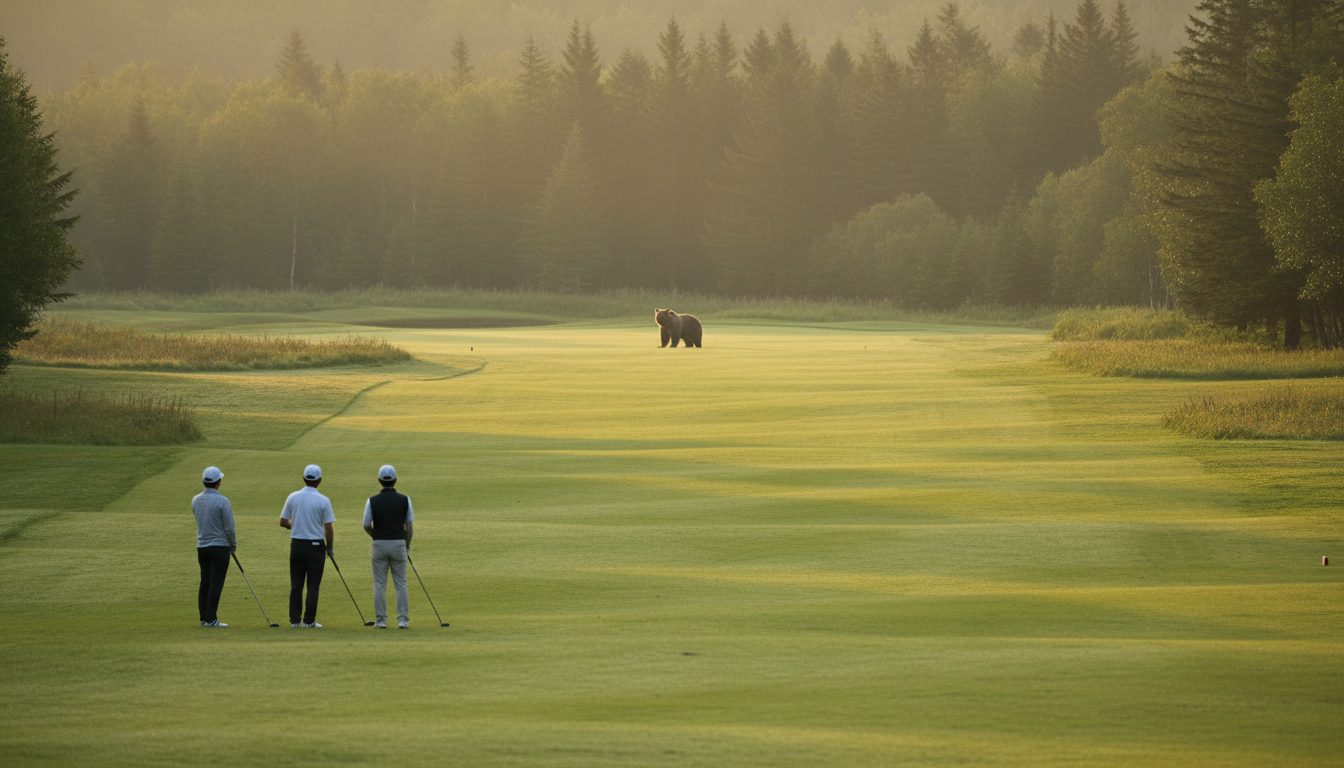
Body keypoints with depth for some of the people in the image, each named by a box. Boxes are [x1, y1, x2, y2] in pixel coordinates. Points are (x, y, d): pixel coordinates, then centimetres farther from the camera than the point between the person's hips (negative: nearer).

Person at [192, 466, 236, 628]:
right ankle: (211, 619, -7)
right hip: (219, 546, -6)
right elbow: (229, 527, -12)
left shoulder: (196, 500, 5)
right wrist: (233, 546, 5)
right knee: (216, 584, -5)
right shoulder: (222, 501, -14)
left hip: (201, 546, 6)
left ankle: (204, 618, 12)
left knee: (205, 584, 11)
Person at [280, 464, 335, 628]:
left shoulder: (293, 497, -1)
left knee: (296, 584, 9)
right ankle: (309, 620, 1)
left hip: (296, 544, 3)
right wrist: (330, 548, 4)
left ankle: (295, 619, 8)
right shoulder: (323, 501, -10)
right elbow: (328, 528, -9)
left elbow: (283, 522, 7)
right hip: (316, 545, -3)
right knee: (313, 585, 3)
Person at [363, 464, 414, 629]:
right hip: (398, 543, 0)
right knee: (401, 584, 5)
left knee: (379, 585, 5)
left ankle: (381, 620, 4)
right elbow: (410, 526, 0)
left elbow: (366, 526, -2)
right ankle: (403, 620, 0)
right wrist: (407, 545, 14)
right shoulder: (405, 500, -3)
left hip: (379, 544, 0)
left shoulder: (372, 501, -5)